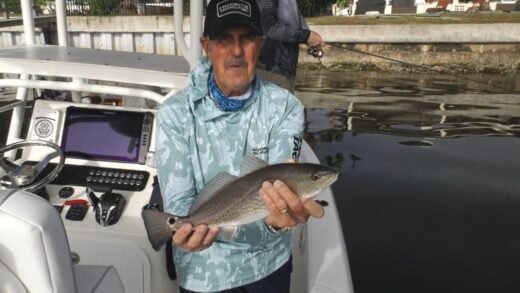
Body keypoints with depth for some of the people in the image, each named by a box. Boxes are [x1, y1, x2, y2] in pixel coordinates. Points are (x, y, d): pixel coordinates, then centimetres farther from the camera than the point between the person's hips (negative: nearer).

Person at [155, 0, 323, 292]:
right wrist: (193, 229, -39)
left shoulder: (286, 107, -13)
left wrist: (278, 216, -46)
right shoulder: (175, 113, -16)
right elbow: (178, 201, -17)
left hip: (271, 263, 2)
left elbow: (278, 188, -23)